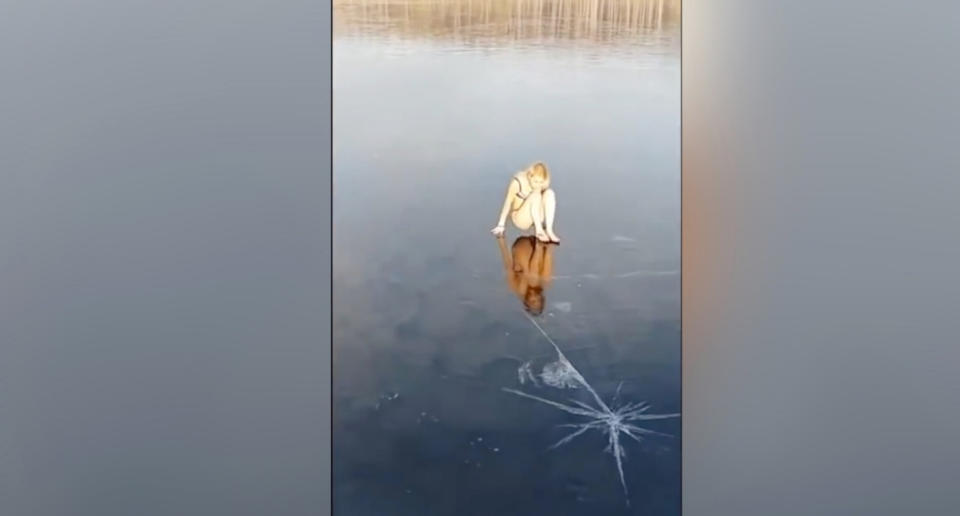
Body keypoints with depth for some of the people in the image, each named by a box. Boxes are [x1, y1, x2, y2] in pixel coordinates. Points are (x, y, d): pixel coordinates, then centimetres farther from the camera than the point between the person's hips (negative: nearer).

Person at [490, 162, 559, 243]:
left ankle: (549, 230, -26)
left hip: (537, 218, 5)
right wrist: (501, 225, -10)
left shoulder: (541, 185, -6)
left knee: (549, 193, -21)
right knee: (535, 195, -30)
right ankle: (539, 231, -28)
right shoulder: (517, 182, -19)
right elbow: (508, 203, -12)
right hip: (521, 219, -5)